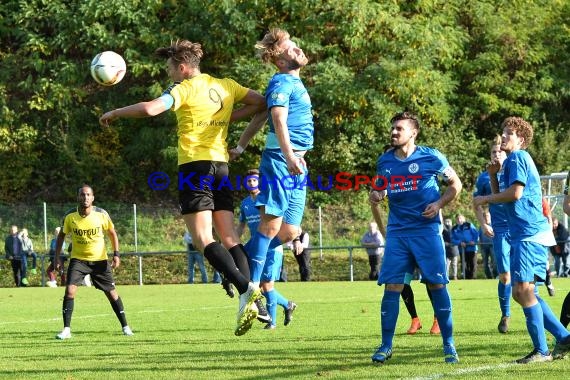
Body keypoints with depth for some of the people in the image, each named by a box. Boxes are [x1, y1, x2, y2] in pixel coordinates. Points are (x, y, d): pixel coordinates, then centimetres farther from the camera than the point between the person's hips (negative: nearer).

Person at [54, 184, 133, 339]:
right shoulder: (70, 216, -11)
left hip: (99, 260, 0)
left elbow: (112, 233, 2)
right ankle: (66, 329, -9)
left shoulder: (102, 214, -13)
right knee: (69, 290, -16)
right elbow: (61, 235, 5)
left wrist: (116, 254, -8)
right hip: (78, 259, 0)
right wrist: (57, 257, -2)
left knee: (111, 292, 2)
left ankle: (125, 326, 17)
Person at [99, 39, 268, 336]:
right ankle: (248, 300, -6)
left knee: (203, 238, -9)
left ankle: (246, 288, -25)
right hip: (221, 165, 7)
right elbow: (261, 103, 20)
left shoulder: (184, 89, -6)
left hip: (195, 165, -7)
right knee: (229, 237, 6)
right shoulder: (226, 85, 14)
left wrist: (115, 113, -5)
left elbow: (150, 109, -20)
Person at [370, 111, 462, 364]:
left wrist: (439, 204, -10)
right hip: (397, 231, 3)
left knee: (437, 284, -4)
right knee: (391, 286, -3)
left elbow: (455, 184, 5)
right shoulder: (385, 161, 8)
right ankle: (386, 346, 4)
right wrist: (377, 195, -1)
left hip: (427, 228, -3)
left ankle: (449, 345, 6)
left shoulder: (431, 157, -4)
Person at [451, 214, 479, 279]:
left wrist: (474, 241, -17)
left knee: (473, 264, -4)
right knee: (465, 265, 2)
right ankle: (467, 278, 7)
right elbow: (453, 239, 1)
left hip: (472, 248, -2)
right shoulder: (454, 229, 8)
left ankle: (473, 278, -2)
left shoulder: (469, 225, 2)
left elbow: (476, 234, -1)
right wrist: (459, 243, -15)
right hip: (462, 249, 2)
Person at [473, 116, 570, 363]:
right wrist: (493, 175, 11)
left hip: (530, 235, -11)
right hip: (524, 235, 11)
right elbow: (501, 197, 26)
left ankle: (541, 350, -13)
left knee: (523, 290, -14)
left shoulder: (517, 158, -7)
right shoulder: (513, 161, 24)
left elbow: (515, 193, -18)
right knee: (523, 293, 12)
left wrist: (485, 199, -6)